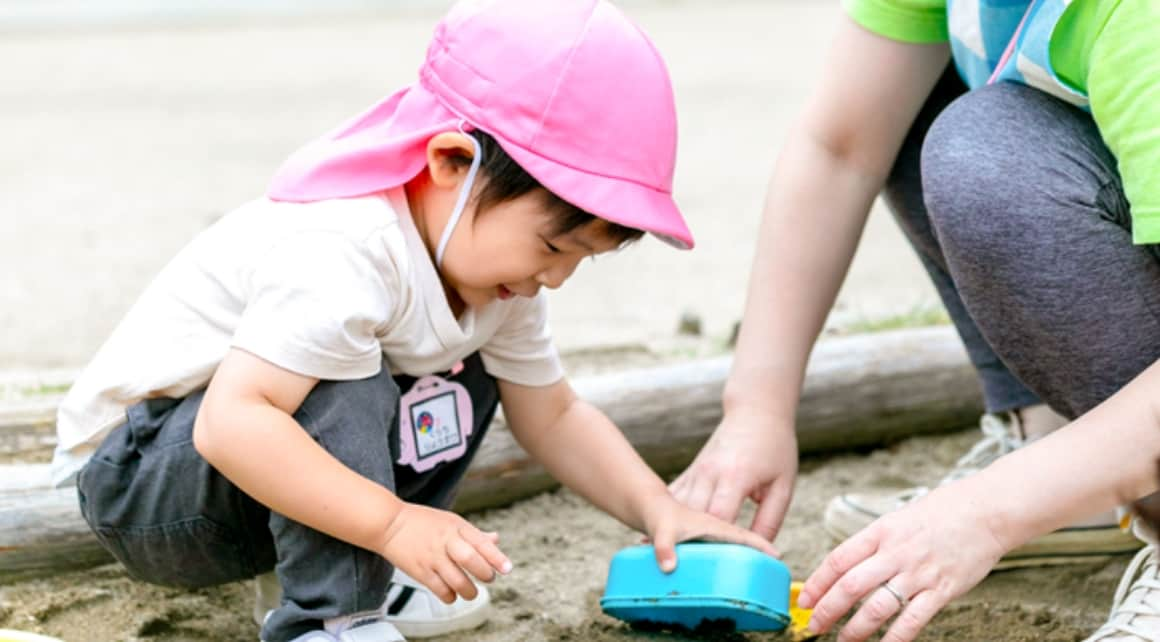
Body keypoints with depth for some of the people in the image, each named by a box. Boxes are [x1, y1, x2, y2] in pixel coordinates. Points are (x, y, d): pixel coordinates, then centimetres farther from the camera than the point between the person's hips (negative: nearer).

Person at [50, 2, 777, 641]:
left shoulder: (492, 270, -2)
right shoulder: (343, 258, -34)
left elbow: (555, 417, 7)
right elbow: (230, 421, -42)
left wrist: (657, 507, -7)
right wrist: (393, 521, -43)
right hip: (131, 475, -9)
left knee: (462, 382, 5)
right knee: (348, 393, -32)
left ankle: (368, 579, 4)